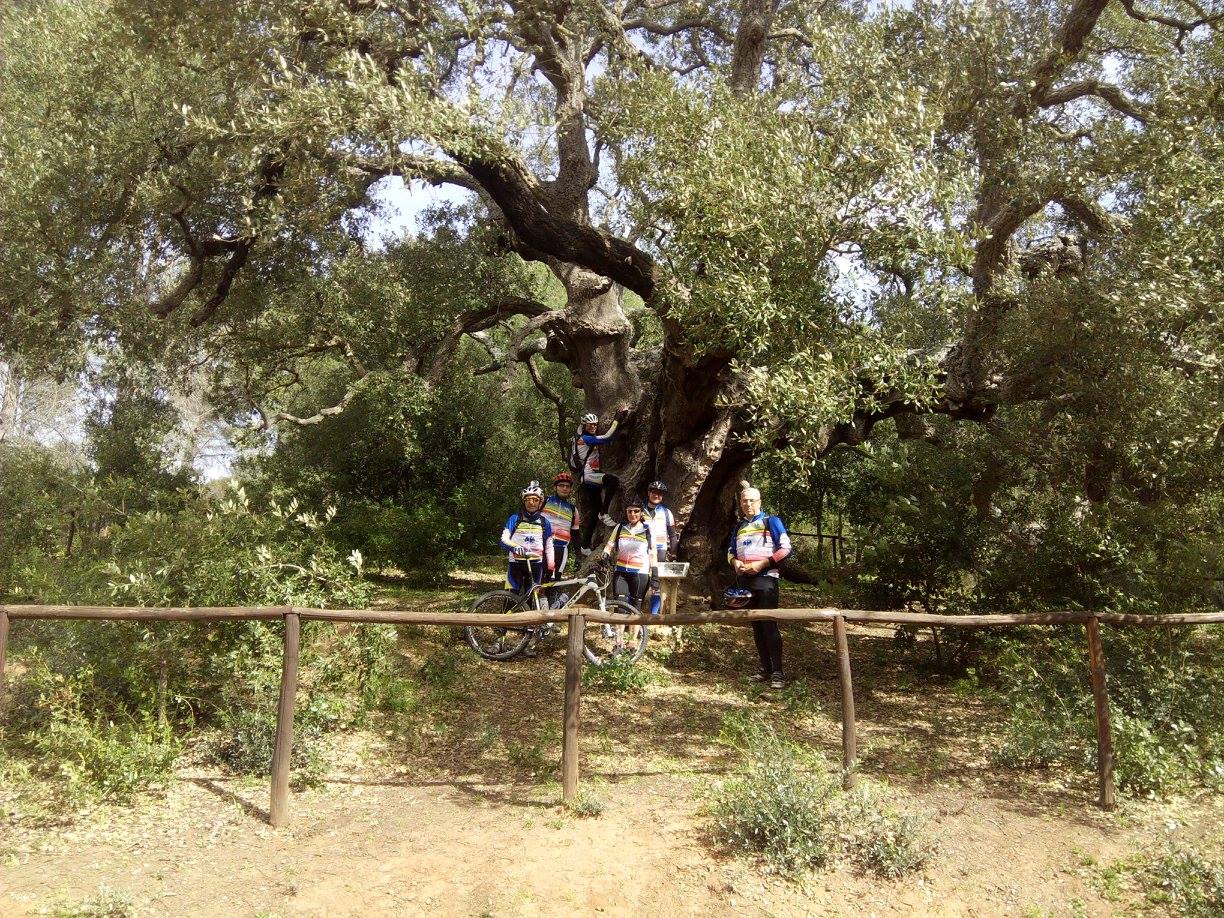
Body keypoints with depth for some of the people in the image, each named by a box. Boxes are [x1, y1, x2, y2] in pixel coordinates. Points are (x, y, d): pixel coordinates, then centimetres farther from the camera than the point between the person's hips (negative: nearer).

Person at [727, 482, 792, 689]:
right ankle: (765, 669, 15)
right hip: (744, 580, 6)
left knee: (769, 624, -11)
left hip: (765, 578, -6)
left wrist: (763, 563, -14)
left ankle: (777, 672, -9)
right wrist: (735, 562, 0)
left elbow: (785, 548, -5)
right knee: (756, 626, 9)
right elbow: (730, 552, 23)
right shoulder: (738, 527, 18)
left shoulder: (771, 522, 1)